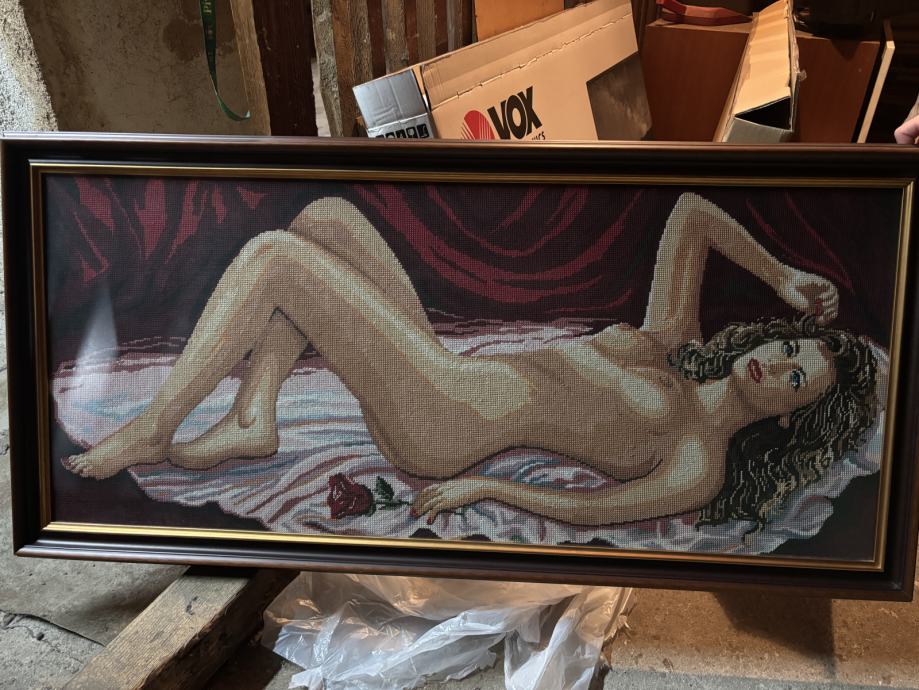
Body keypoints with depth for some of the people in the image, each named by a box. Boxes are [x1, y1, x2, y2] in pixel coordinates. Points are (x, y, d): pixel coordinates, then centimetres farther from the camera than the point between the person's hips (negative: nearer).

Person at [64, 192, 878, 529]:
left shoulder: (701, 464, -8)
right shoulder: (674, 340, 11)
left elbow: (588, 506, -14)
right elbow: (690, 212, 14)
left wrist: (481, 487, -13)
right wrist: (781, 277, 13)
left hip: (439, 423, -8)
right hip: (442, 372, 9)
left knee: (271, 254, -16)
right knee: (324, 215, 6)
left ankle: (150, 433, -2)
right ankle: (254, 419, 4)